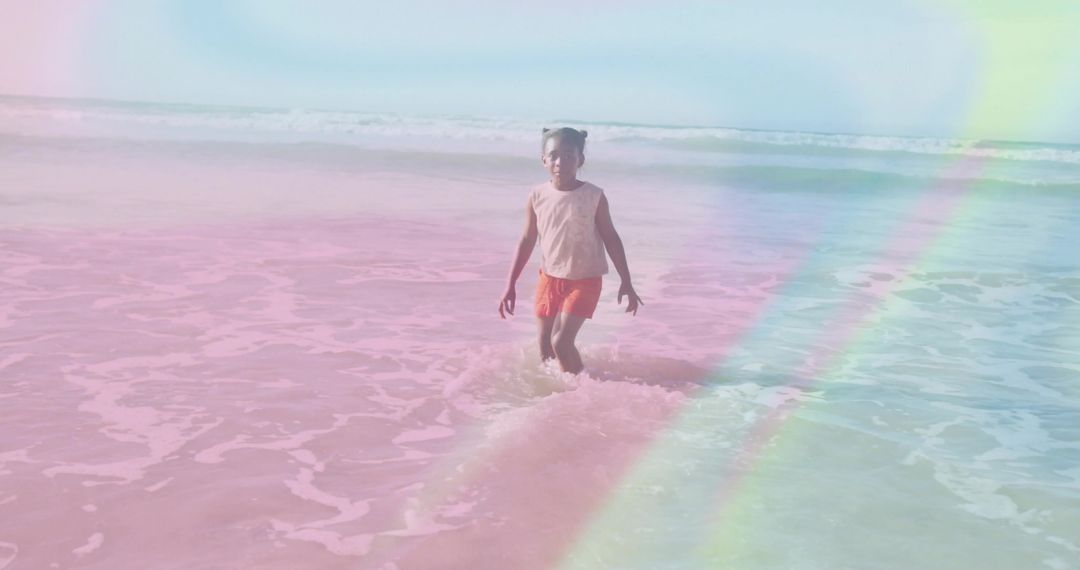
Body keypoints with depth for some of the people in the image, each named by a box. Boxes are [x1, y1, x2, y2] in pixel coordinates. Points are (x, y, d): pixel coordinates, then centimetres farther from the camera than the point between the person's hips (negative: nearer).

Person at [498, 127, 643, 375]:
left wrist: (626, 282, -3)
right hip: (549, 278, 4)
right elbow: (527, 240, 2)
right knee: (544, 348, 10)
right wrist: (510, 285, 1)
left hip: (585, 280, -3)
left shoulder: (594, 196, -13)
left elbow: (611, 238, -3)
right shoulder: (537, 196, -6)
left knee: (561, 341, -14)